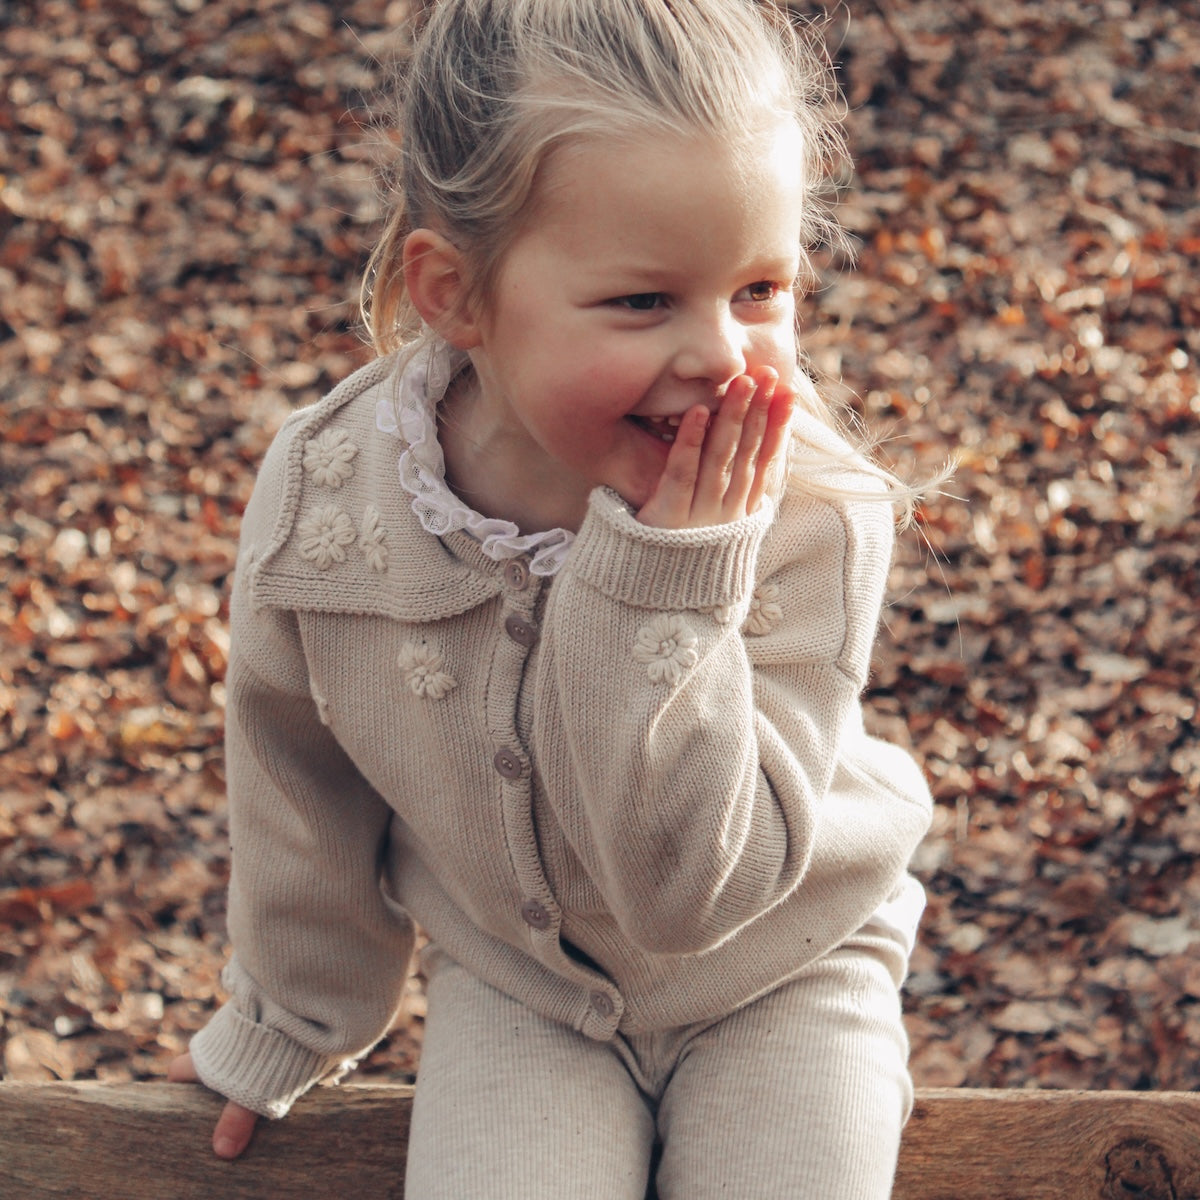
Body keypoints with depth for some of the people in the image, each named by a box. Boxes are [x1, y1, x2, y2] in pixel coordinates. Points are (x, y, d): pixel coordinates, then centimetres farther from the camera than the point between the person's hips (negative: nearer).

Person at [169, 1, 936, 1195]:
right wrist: (286, 1029, 13)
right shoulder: (324, 498, -22)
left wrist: (668, 586, -38)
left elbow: (690, 886, -28)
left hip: (776, 976, -1)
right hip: (514, 985, 1)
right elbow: (299, 797, -2)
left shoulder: (809, 522, -28)